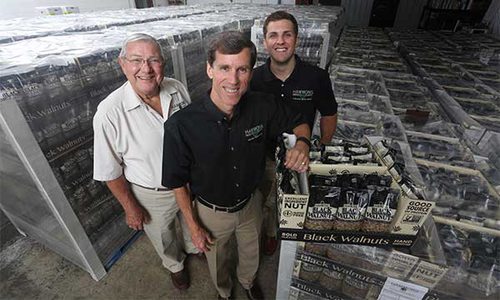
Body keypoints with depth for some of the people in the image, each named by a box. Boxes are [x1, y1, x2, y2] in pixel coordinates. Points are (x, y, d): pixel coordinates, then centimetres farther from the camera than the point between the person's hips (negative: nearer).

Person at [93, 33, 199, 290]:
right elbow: (110, 170, -15)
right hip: (152, 195, -3)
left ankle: (194, 248, 66)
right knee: (164, 239, 26)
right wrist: (130, 208, -7)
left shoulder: (177, 89, -15)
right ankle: (175, 265, 61)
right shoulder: (109, 112, -26)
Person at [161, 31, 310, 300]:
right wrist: (193, 227, -9)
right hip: (211, 212, -2)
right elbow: (177, 181, -16)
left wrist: (302, 143, -25)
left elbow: (299, 123, -3)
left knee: (251, 254, 31)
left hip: (251, 204, 3)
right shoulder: (181, 126, -30)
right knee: (217, 261, 29)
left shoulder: (263, 106, -22)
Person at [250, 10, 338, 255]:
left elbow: (329, 116, -2)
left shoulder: (317, 77, -18)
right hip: (264, 157, 0)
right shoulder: (254, 79, -16)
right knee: (268, 201, 23)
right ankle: (270, 233, 55)